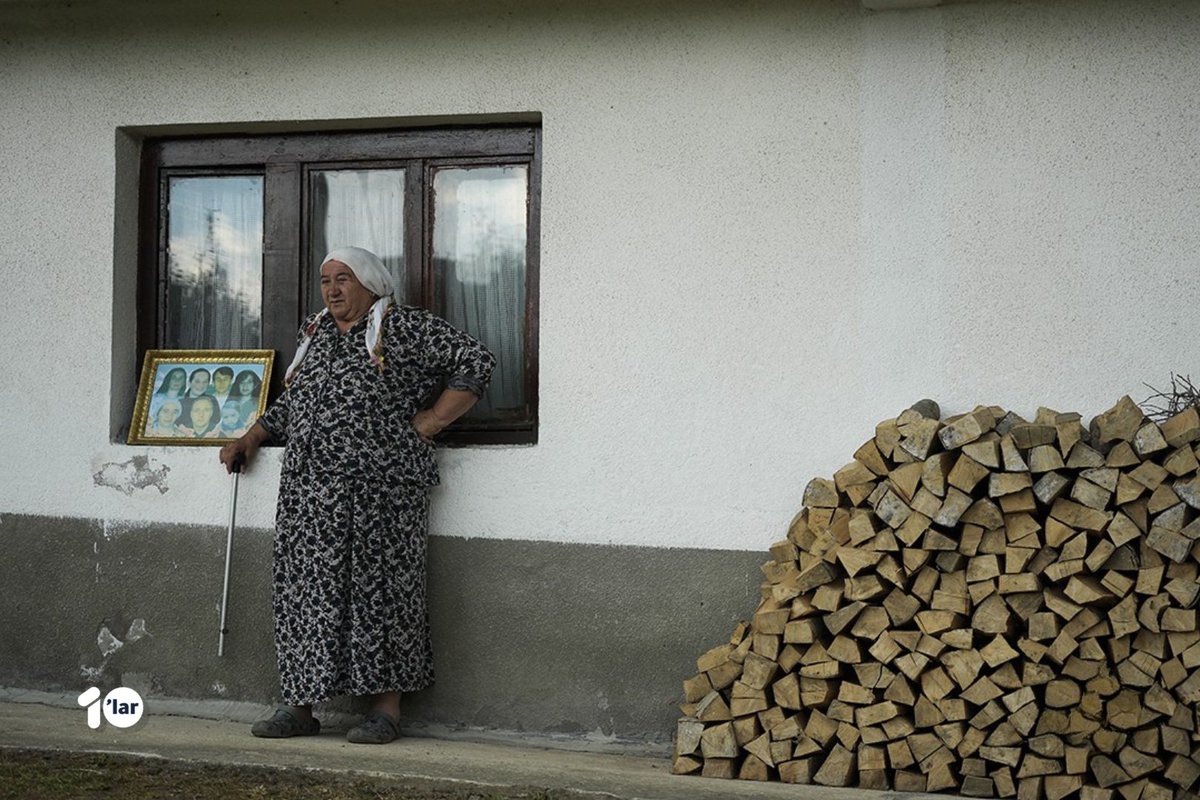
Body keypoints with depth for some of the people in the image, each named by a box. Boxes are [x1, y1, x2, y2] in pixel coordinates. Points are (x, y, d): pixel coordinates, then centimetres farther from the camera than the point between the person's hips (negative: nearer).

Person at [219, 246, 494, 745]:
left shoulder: (407, 327, 2)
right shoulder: (314, 336, 22)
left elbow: (476, 362, -4)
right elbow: (288, 405, 32)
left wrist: (432, 421, -7)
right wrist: (251, 439, 19)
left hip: (378, 485, -6)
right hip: (308, 488, 6)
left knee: (378, 586, -5)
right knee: (305, 590, 2)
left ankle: (386, 707, 1)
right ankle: (300, 705, 8)